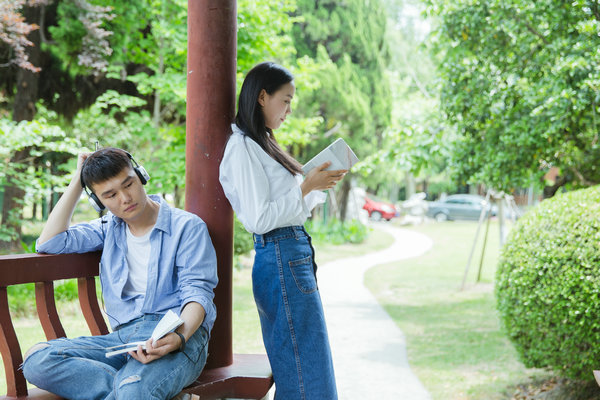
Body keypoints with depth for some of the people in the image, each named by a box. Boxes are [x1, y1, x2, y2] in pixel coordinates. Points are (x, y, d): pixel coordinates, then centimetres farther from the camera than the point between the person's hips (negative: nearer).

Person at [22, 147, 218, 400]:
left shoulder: (187, 227, 4)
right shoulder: (109, 229, 21)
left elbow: (197, 293, -5)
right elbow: (48, 243, 11)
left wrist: (179, 336, -27)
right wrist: (77, 182, 12)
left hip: (181, 334, -6)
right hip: (123, 336, 6)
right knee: (37, 359, -23)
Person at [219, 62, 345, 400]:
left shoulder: (261, 144, 18)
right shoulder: (243, 147, -12)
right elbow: (259, 219, -18)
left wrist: (321, 184, 9)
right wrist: (307, 187, -14)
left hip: (295, 255, 10)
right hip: (281, 260, -10)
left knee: (291, 368, 12)